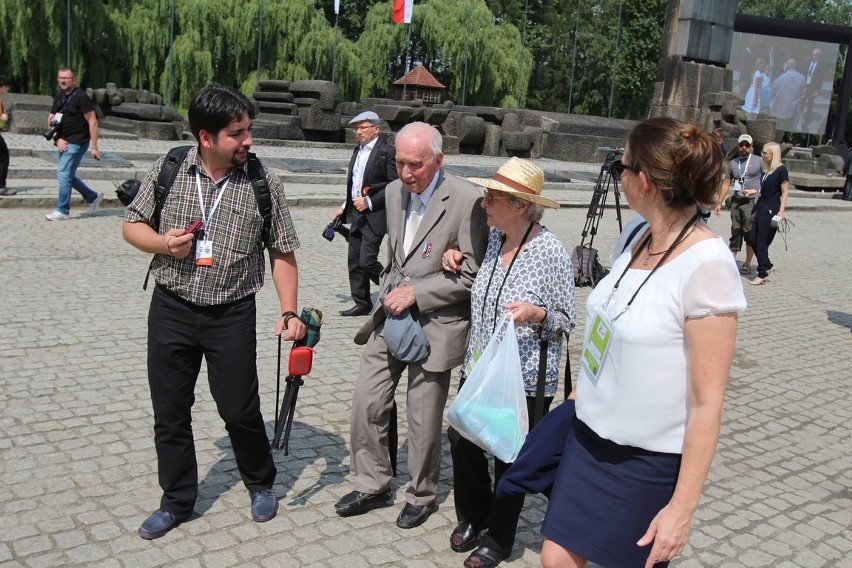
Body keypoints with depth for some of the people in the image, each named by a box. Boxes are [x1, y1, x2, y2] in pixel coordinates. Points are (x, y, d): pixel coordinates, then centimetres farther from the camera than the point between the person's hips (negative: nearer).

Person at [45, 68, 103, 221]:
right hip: (64, 143, 8)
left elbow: (93, 122, -15)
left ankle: (62, 211, 2)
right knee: (66, 175, 14)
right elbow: (51, 119, 15)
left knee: (64, 175, -8)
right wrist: (57, 138, -1)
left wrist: (94, 147, -19)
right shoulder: (59, 96, 10)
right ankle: (93, 197, 28)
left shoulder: (81, 97, -13)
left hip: (76, 143, -8)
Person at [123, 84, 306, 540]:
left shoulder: (263, 183, -6)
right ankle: (177, 502, 31)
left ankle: (260, 485, 33)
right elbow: (132, 224, 8)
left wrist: (289, 311, -10)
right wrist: (162, 243, -13)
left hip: (232, 315, -2)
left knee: (240, 411, 5)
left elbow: (283, 253, -1)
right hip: (171, 310, 2)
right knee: (170, 412, 11)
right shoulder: (168, 170, -3)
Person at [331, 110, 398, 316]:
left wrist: (369, 202, -18)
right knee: (355, 262, 9)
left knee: (366, 261, -12)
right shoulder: (357, 151, 15)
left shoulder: (387, 152, -11)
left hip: (375, 216, -8)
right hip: (356, 215, 8)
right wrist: (344, 207, 17)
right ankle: (362, 303, 20)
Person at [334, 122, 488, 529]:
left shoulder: (466, 201, -16)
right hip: (391, 317, 6)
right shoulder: (394, 192, 6)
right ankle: (372, 486, 31)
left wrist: (415, 293, -17)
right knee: (367, 405, 10)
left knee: (424, 421, 7)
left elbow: (472, 276, -15)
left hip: (434, 325, -6)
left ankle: (422, 497, 30)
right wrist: (392, 292, 3)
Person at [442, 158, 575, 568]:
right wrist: (456, 259, 1)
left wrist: (536, 313, -30)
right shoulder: (492, 239, 1)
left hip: (524, 379, -6)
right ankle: (472, 516, 39)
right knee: (461, 440, 12)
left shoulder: (550, 251, -17)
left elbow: (565, 321, -10)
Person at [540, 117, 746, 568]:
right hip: (589, 435, 6)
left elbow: (708, 402, -20)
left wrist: (682, 507, -17)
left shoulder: (707, 264, -23)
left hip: (649, 461, -6)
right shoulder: (642, 239, 0)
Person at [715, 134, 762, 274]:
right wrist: (719, 202, 10)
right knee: (735, 232, 6)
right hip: (736, 201, 4)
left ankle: (747, 264, 4)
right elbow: (726, 183, 15)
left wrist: (756, 191, -12)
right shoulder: (732, 163, 14)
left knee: (750, 233, -3)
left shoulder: (758, 161, 2)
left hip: (752, 202, -4)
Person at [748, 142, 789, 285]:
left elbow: (785, 192, -12)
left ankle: (762, 274, 2)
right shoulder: (766, 169, 13)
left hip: (771, 209, -8)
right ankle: (766, 266, 22)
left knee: (762, 241, -6)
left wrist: (781, 211, -18)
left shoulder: (781, 170, -10)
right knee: (753, 239, 6)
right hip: (761, 207, 8)